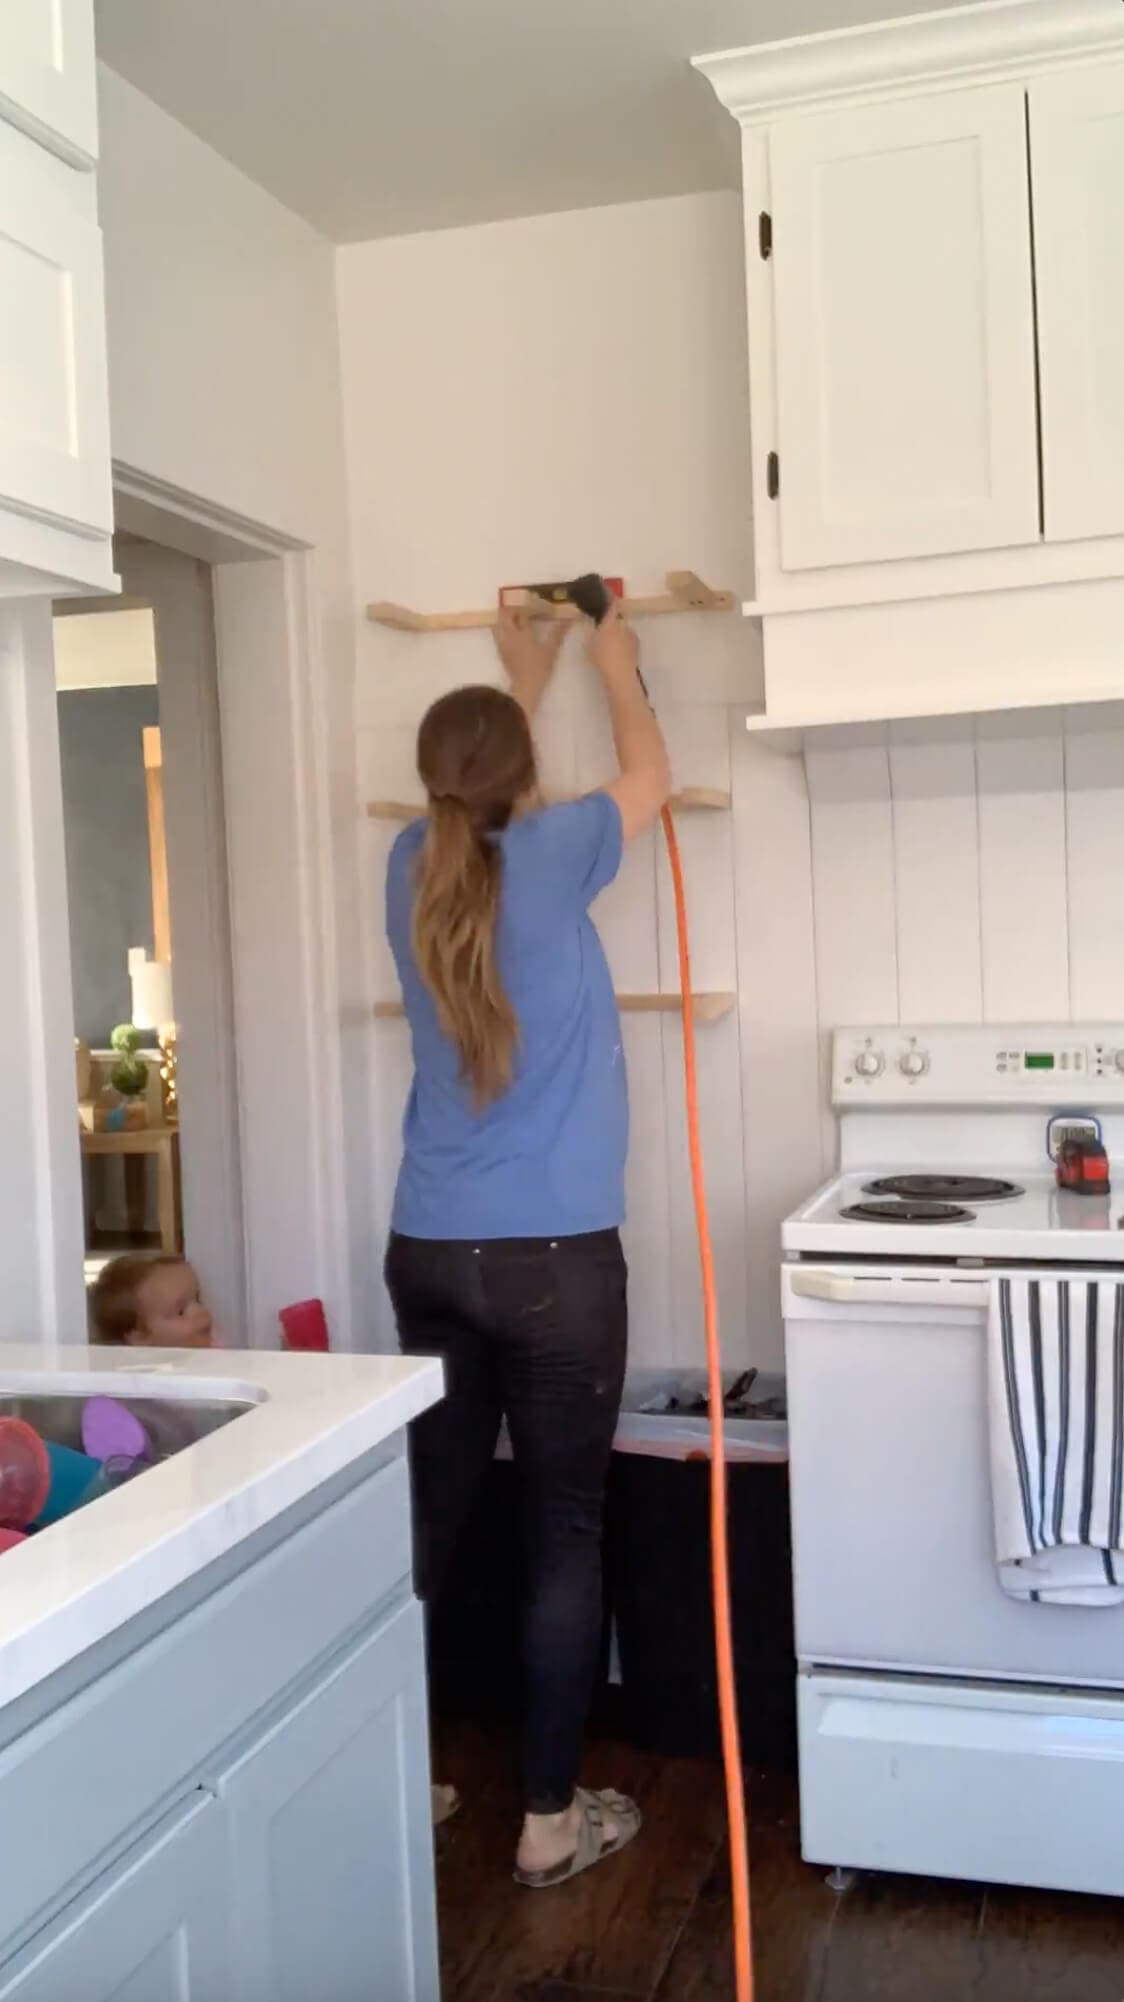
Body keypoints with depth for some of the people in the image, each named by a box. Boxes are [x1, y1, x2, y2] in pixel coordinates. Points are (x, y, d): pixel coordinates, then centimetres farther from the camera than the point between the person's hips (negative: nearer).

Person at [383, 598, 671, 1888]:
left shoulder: (413, 869, 5)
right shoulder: (546, 859, -8)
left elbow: (472, 808, 29)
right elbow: (648, 779, 11)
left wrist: (519, 686, 40)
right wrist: (615, 666, 27)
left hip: (426, 1251, 5)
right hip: (554, 1257, -5)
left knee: (429, 1517, 14)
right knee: (564, 1533, 5)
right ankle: (552, 1818, 14)